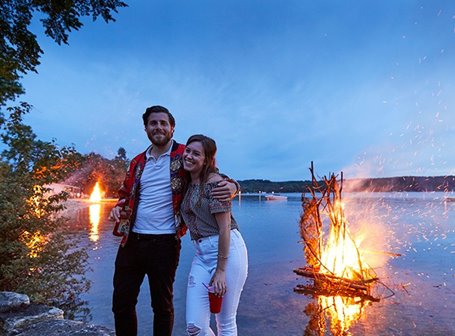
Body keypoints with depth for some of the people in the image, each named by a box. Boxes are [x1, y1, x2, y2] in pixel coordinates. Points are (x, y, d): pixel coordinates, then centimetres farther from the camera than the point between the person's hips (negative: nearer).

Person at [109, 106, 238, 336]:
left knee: (162, 306, 12)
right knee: (121, 303, 15)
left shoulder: (185, 156, -3)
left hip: (164, 243, -4)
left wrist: (231, 186, -24)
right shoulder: (138, 163, 11)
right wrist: (118, 207, -2)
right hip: (131, 240, 5)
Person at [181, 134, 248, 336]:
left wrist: (220, 271, -13)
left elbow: (225, 228, -14)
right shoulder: (188, 183, 12)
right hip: (202, 254, 7)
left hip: (227, 250, -7)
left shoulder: (214, 182, -12)